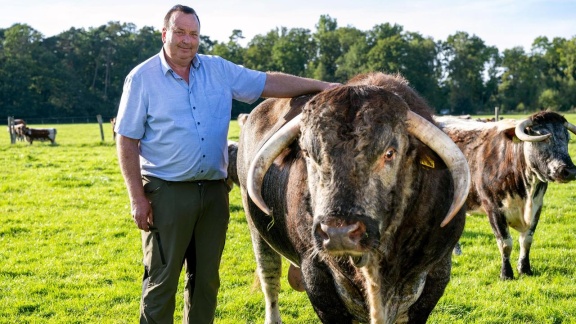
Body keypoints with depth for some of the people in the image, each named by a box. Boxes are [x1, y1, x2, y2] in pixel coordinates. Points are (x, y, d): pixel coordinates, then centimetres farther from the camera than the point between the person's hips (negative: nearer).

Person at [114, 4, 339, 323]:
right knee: (162, 280, 0)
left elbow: (268, 82, 10)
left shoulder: (219, 70, 8)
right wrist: (137, 198, -10)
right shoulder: (142, 78, -3)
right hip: (167, 192, -4)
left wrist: (322, 86, 1)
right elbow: (127, 141, -4)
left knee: (206, 279, 11)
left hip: (214, 190, 4)